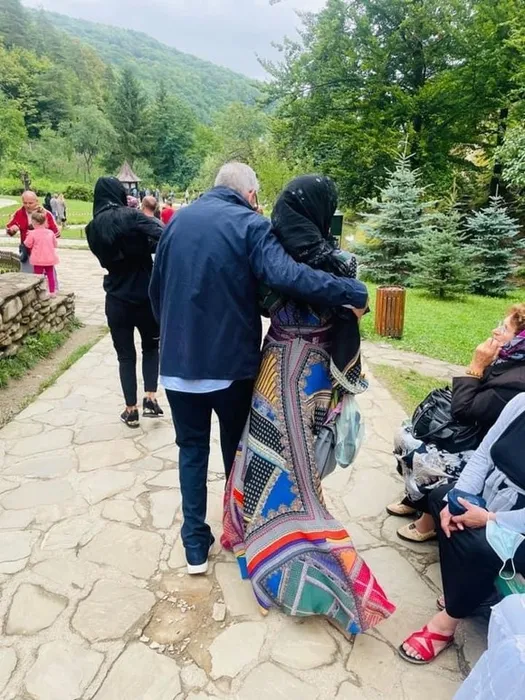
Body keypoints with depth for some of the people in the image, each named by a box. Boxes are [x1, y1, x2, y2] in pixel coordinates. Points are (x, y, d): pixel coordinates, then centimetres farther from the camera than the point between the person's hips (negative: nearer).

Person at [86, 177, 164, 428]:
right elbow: (162, 237, -25)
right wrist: (143, 246, -6)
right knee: (151, 346, 19)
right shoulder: (131, 216, -10)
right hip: (146, 295, -2)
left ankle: (131, 410, 16)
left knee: (125, 355, 13)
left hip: (117, 300, 3)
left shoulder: (93, 227, 3)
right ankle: (150, 398, 9)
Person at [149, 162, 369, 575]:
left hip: (179, 359, 3)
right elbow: (285, 275, -28)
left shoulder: (179, 220, 8)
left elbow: (156, 288, 13)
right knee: (237, 447, 18)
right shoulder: (250, 224, -10)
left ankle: (196, 544, 20)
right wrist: (353, 292, -24)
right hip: (231, 359, -3)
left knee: (192, 448, 16)